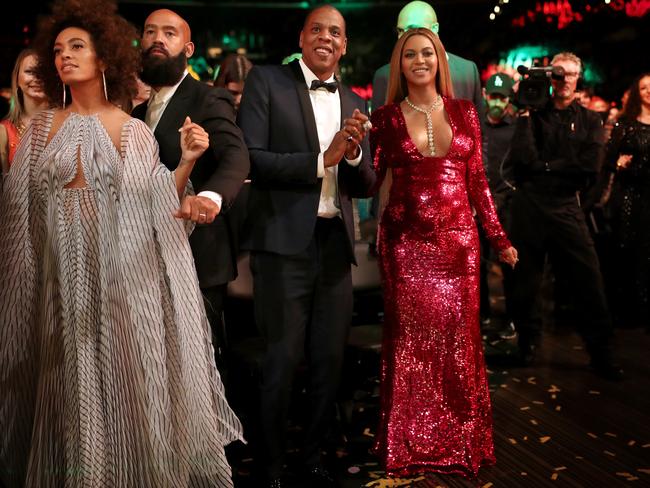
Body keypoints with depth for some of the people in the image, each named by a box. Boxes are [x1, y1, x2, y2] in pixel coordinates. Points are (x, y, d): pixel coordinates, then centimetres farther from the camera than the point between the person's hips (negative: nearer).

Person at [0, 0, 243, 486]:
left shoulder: (135, 132, 3)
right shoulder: (42, 128, 8)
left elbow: (162, 208, -1)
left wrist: (187, 160, -10)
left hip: (123, 276, -2)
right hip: (63, 277, 2)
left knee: (127, 383, 3)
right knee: (70, 387, 8)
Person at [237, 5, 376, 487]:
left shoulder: (354, 103, 13)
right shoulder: (266, 81, -2)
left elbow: (365, 185, 9)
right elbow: (251, 159, -13)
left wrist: (354, 153, -11)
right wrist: (321, 160, -19)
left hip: (336, 244, 5)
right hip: (285, 243, -5)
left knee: (330, 359, 13)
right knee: (283, 360, 4)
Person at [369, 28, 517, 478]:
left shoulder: (464, 112, 8)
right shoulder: (386, 118, 3)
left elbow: (477, 180, 9)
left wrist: (499, 237, 8)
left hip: (458, 238, 2)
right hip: (406, 241, -1)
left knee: (459, 337, 6)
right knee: (410, 338, 3)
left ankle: (462, 441, 22)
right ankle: (410, 445, 17)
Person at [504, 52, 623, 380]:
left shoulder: (589, 120, 10)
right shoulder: (533, 114, 8)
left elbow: (591, 165, -6)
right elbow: (521, 158, -9)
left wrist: (545, 166, -6)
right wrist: (526, 113, -11)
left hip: (566, 208, 0)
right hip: (528, 207, 0)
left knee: (589, 282, -5)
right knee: (525, 282, 7)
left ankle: (601, 355, 5)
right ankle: (528, 344, 24)